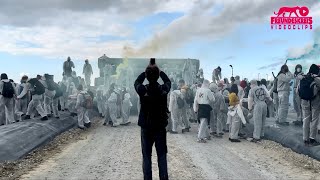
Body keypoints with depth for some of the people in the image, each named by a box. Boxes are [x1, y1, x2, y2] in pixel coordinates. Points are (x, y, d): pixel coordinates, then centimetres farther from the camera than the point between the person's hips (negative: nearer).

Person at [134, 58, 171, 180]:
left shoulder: (142, 90, -14)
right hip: (161, 128, 1)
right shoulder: (164, 89, -11)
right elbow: (168, 81, 13)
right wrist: (158, 70, 15)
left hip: (146, 129, -1)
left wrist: (147, 70, 10)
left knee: (146, 157, 8)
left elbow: (137, 82, 9)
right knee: (162, 156, 10)